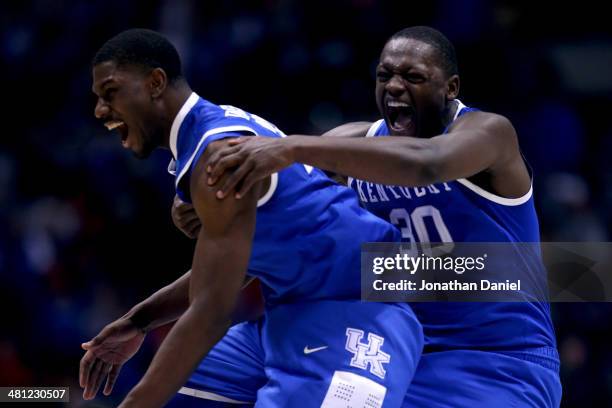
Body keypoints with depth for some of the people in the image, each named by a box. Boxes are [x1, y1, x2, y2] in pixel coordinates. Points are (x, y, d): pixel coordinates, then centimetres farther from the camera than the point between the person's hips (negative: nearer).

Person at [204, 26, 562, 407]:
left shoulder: (489, 131, -16)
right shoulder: (360, 142, 3)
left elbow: (424, 164, -37)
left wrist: (293, 148, -46)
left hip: (500, 364, -6)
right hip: (407, 358, 6)